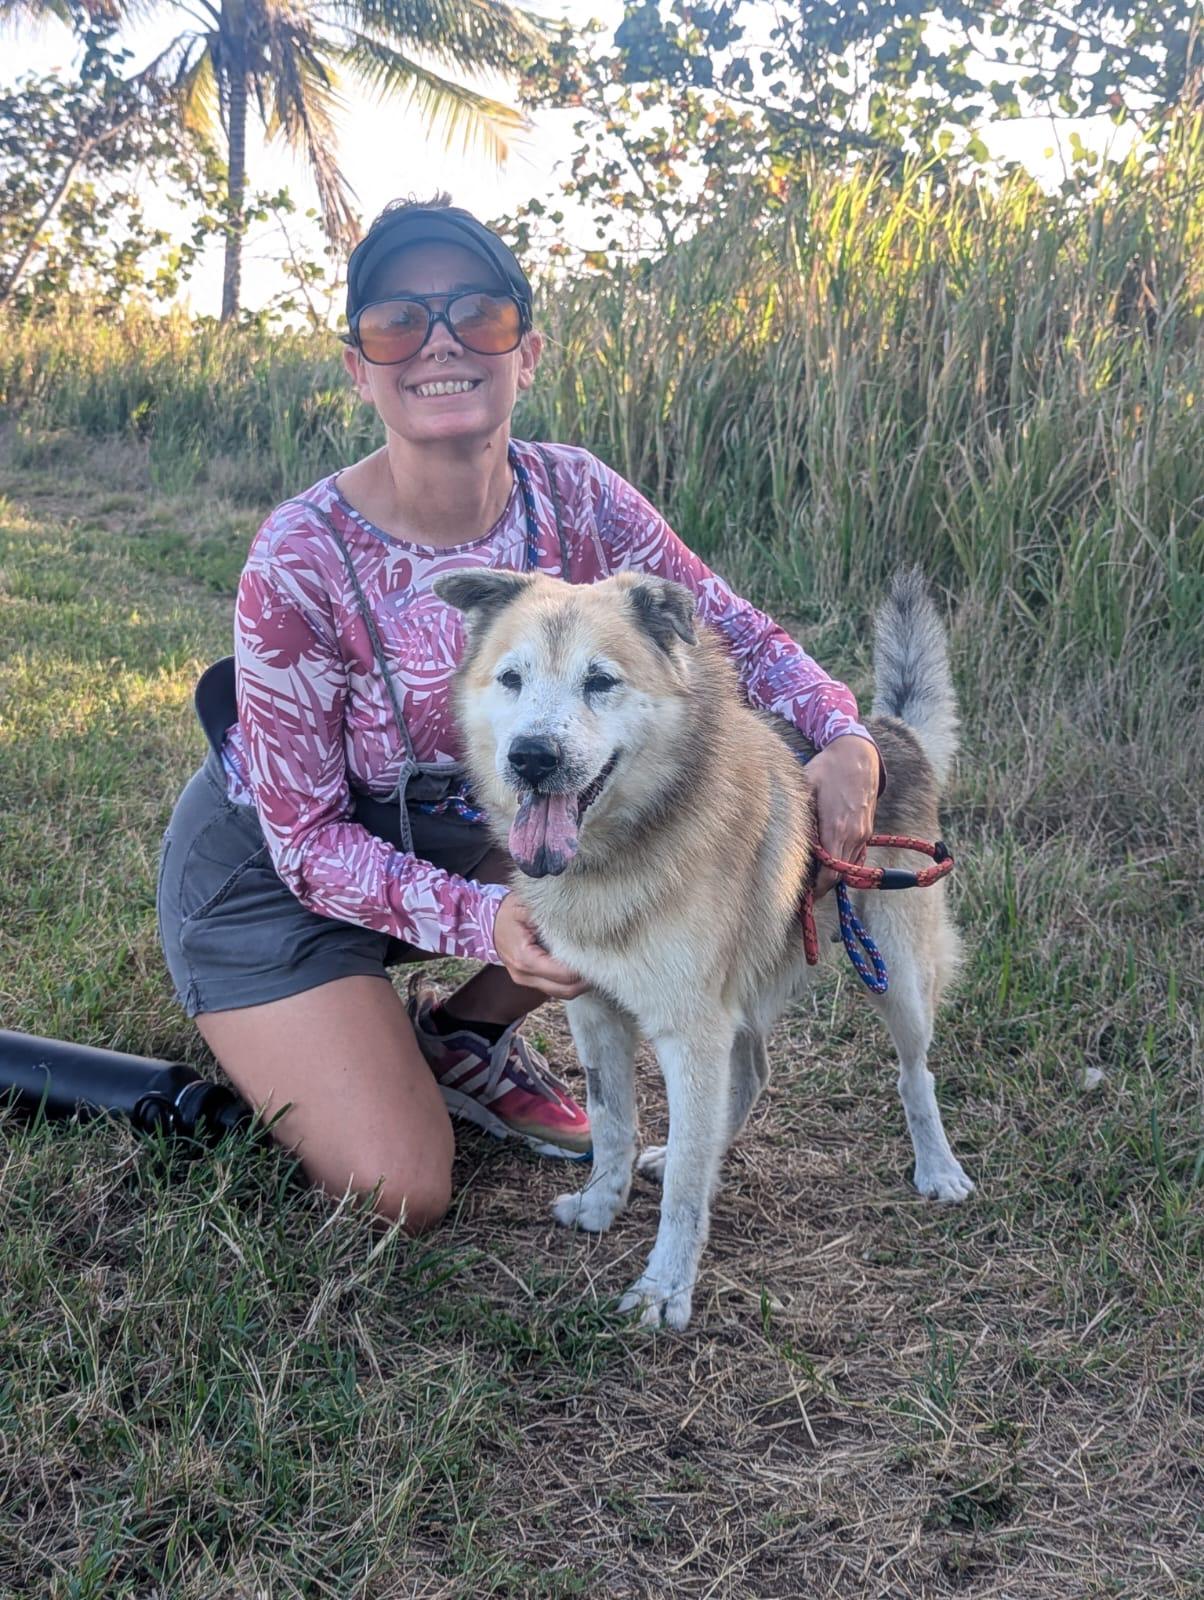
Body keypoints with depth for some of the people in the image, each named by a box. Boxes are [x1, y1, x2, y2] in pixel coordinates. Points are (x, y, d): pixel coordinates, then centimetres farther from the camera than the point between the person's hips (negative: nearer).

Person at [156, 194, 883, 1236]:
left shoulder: (575, 499, -17)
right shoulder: (300, 562, -30)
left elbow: (735, 634, -6)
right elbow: (309, 839, -23)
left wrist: (843, 738, -25)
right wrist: (480, 920, -38)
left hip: (463, 831, 5)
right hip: (271, 873, -5)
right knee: (403, 1200, -14)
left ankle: (463, 1037, 7)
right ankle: (265, 1050, 17)